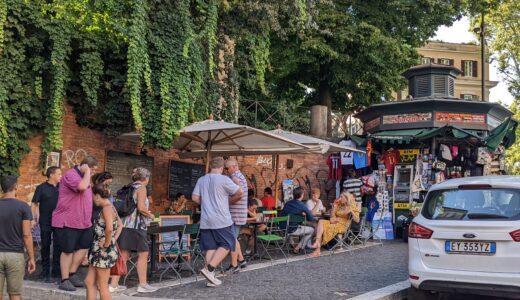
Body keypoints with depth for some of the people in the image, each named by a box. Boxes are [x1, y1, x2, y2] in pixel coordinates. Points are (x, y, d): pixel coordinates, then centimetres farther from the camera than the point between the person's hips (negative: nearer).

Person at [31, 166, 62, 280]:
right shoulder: (41, 188, -5)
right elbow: (35, 204, -3)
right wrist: (33, 219, -8)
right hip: (45, 221, -2)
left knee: (58, 245, 4)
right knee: (45, 245, 8)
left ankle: (56, 269, 12)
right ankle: (45, 270, 17)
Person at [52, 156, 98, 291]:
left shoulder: (83, 176, 15)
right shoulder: (70, 175, -15)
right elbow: (82, 187, -35)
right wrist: (87, 172, -21)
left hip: (83, 221, 9)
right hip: (68, 222, -9)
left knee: (84, 246, 11)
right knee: (68, 250, -1)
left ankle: (72, 274, 22)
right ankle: (64, 280, 9)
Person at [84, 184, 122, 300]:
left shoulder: (106, 208, -17)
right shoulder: (110, 207, 11)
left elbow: (109, 228, -33)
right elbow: (120, 225, 24)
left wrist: (107, 244, -20)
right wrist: (114, 240, 14)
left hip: (104, 252, -9)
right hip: (98, 251, 9)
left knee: (102, 286, 1)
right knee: (89, 282, 14)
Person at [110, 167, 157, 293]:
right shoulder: (141, 188, -7)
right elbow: (141, 207, -18)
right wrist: (150, 215, 0)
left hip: (125, 225, 7)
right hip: (136, 225, -7)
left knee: (123, 255, 10)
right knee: (143, 254, 3)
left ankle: (114, 284, 10)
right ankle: (143, 284, 6)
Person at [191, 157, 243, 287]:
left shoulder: (201, 180, 8)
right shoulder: (224, 179, -9)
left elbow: (195, 197, 9)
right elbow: (239, 193, -4)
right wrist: (228, 201, 13)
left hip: (205, 221, 6)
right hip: (221, 220, -6)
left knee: (211, 248, 8)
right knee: (226, 245, 4)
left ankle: (210, 278, 6)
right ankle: (209, 269, -10)